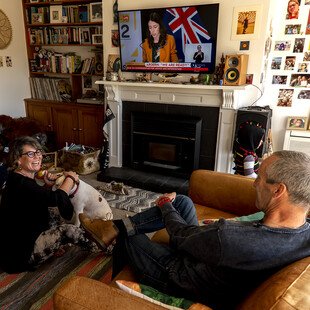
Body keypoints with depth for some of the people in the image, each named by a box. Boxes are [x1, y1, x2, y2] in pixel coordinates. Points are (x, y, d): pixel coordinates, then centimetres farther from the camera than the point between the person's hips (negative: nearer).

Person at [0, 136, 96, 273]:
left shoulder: (20, 179, 4)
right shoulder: (20, 183, -26)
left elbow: (44, 198, 15)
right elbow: (56, 198, -32)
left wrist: (49, 185, -5)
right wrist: (70, 178, -15)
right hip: (19, 254, -10)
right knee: (68, 230, -15)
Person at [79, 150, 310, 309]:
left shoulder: (228, 237, -43)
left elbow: (181, 235, -22)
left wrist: (165, 205, -3)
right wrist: (221, 225, 5)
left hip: (177, 278, -6)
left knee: (126, 238, 14)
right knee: (182, 201, 4)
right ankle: (115, 227, 11)